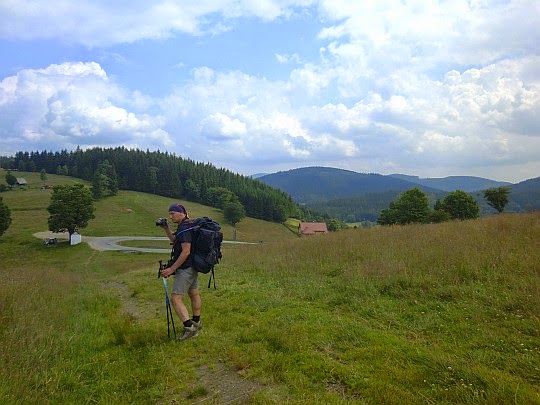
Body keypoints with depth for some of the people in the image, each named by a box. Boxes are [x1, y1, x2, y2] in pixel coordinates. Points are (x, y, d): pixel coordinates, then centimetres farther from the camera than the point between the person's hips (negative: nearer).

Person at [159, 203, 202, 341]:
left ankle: (189, 328, -13)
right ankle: (196, 323, 35)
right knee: (194, 294, 20)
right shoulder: (187, 226, 11)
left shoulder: (185, 228, -21)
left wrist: (172, 269, -23)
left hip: (185, 268, -11)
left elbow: (186, 252, -26)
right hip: (193, 267, 11)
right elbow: (175, 240, 26)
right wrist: (166, 228, 13)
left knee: (176, 298, -10)